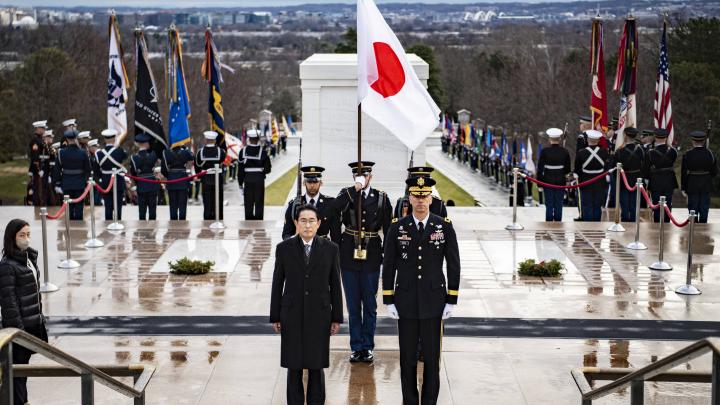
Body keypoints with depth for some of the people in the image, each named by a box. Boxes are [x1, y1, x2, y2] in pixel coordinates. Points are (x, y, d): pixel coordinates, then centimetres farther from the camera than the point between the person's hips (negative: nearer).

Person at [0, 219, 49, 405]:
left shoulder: (29, 257, 8)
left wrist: (40, 316, 16)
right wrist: (18, 327, -19)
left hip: (33, 322, 8)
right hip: (19, 325, -8)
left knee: (24, 362, 18)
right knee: (17, 364, -1)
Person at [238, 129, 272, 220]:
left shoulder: (243, 151, -3)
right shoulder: (262, 151, -7)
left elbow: (240, 168, -1)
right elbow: (268, 167, -7)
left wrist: (240, 183, 5)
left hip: (247, 179, 1)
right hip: (259, 179, -1)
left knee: (248, 202, 8)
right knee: (259, 202, 5)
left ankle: (248, 221, 10)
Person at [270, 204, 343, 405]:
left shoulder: (330, 249, 0)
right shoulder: (284, 248, 0)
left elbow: (335, 285, 3)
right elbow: (277, 284, 3)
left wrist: (337, 317, 2)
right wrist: (275, 317, 2)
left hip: (319, 316, 0)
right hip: (292, 315, 0)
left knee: (317, 366, 5)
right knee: (294, 367, 5)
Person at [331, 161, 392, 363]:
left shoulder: (381, 198, 1)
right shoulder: (346, 195, 1)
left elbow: (388, 229, 3)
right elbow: (334, 210, -22)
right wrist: (355, 190, -21)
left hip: (371, 257, 0)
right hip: (349, 256, 0)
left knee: (370, 304, 6)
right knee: (353, 305, 7)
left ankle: (368, 347, 15)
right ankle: (357, 347, 15)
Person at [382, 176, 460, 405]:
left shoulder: (445, 227, -3)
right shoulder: (397, 228, -2)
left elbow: (453, 266, 1)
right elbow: (388, 266, 2)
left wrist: (451, 301, -2)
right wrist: (388, 301, -1)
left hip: (433, 302, -1)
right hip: (406, 303, 1)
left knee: (432, 357, 3)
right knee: (407, 357, 7)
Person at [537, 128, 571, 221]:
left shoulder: (544, 151, -10)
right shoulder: (565, 152, -5)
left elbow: (540, 168, -7)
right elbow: (568, 170, 1)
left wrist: (539, 182, 1)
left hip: (548, 181, -1)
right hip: (560, 182, 1)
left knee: (549, 205, 4)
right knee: (559, 205, 7)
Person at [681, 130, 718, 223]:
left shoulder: (687, 155, -12)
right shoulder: (709, 154, -6)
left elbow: (683, 173, -9)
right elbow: (715, 171, 1)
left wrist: (683, 188, 0)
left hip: (692, 186, -2)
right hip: (706, 186, 2)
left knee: (693, 209, 7)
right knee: (704, 209, 9)